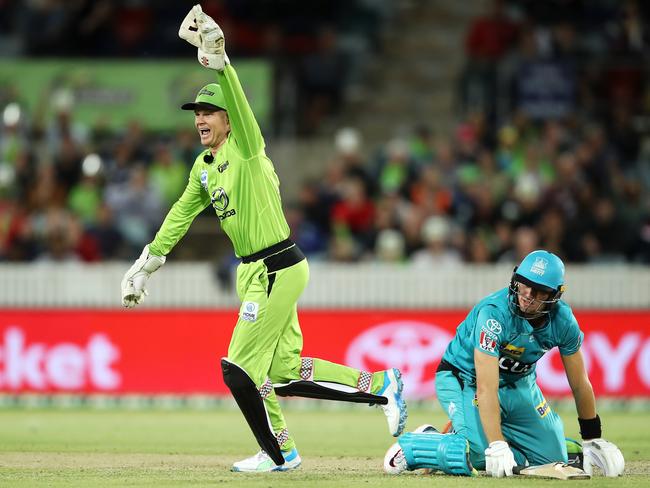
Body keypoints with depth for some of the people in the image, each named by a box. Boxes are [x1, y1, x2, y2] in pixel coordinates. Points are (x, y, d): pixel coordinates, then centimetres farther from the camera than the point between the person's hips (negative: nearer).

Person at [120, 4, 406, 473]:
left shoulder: (246, 148, -12)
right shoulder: (204, 166, 13)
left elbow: (238, 102, -30)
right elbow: (181, 214, 23)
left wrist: (219, 60, -44)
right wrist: (149, 260, 22)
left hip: (278, 271, -9)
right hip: (255, 272, 9)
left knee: (239, 368, -6)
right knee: (284, 374, 9)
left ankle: (278, 453, 11)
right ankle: (380, 384, 20)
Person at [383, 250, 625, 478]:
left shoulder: (562, 320, -16)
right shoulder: (494, 313, -33)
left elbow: (580, 384, -3)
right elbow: (486, 388, -36)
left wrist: (593, 441, 2)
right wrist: (496, 447, -41)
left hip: (519, 384, 6)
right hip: (464, 380, -6)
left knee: (553, 457, 0)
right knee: (479, 455, -28)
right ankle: (409, 446, -3)